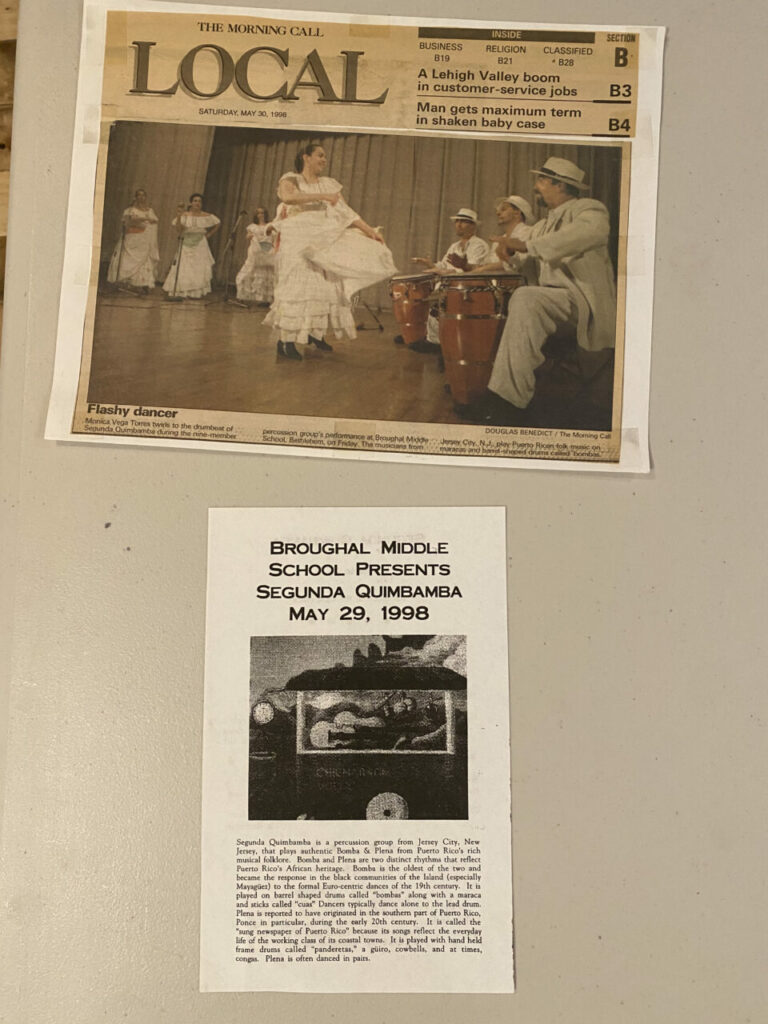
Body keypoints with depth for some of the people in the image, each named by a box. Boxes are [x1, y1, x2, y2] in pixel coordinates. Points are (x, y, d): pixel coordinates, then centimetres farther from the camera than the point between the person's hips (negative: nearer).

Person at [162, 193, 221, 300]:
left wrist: (209, 234, 8)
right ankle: (180, 292, -7)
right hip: (186, 246, -1)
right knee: (183, 269, -7)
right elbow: (178, 229, -10)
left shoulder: (206, 217, 1)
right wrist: (178, 217, -23)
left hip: (200, 247, 1)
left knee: (200, 270, -3)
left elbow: (218, 224, 15)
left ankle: (197, 293, 2)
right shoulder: (184, 215, -2)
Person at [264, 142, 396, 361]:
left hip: (323, 243, 5)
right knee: (296, 286, -11)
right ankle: (286, 341, -12)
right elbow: (287, 196, -23)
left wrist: (368, 229, -2)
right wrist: (321, 196, -25)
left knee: (324, 286, 2)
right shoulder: (291, 179, 0)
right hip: (297, 241, -5)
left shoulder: (329, 184, 15)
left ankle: (315, 333, 14)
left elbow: (344, 211, 9)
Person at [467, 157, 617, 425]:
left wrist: (528, 246, -31)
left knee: (525, 298, -34)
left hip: (583, 300, -9)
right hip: (551, 297, 9)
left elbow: (592, 231, -28)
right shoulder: (541, 227, 24)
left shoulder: (588, 209, -4)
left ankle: (509, 401, -40)